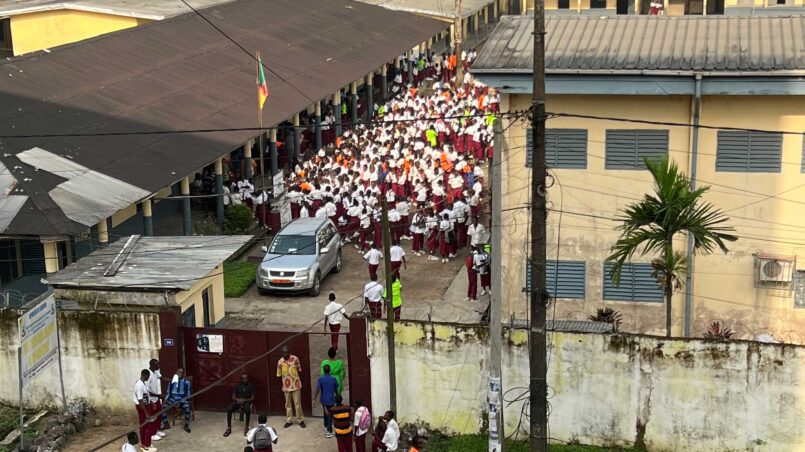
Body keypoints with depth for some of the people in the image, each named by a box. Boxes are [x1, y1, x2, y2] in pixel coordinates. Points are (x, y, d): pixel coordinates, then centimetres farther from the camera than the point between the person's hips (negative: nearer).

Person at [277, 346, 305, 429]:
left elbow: (299, 370, 3)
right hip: (286, 386, 2)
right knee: (288, 404, 11)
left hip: (296, 385, -2)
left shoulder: (295, 359, -8)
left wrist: (295, 378, 2)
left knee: (297, 403, 1)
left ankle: (300, 420, 12)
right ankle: (289, 421, 21)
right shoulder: (280, 362, -5)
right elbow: (279, 375, 4)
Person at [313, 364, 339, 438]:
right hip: (331, 399, -2)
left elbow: (317, 390, -12)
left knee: (326, 413, 24)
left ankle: (326, 427, 40)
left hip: (323, 399, 2)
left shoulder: (320, 379, -10)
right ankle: (329, 431, -3)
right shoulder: (333, 379, -10)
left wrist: (314, 399, -3)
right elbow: (336, 389, 0)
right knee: (329, 414, 1)